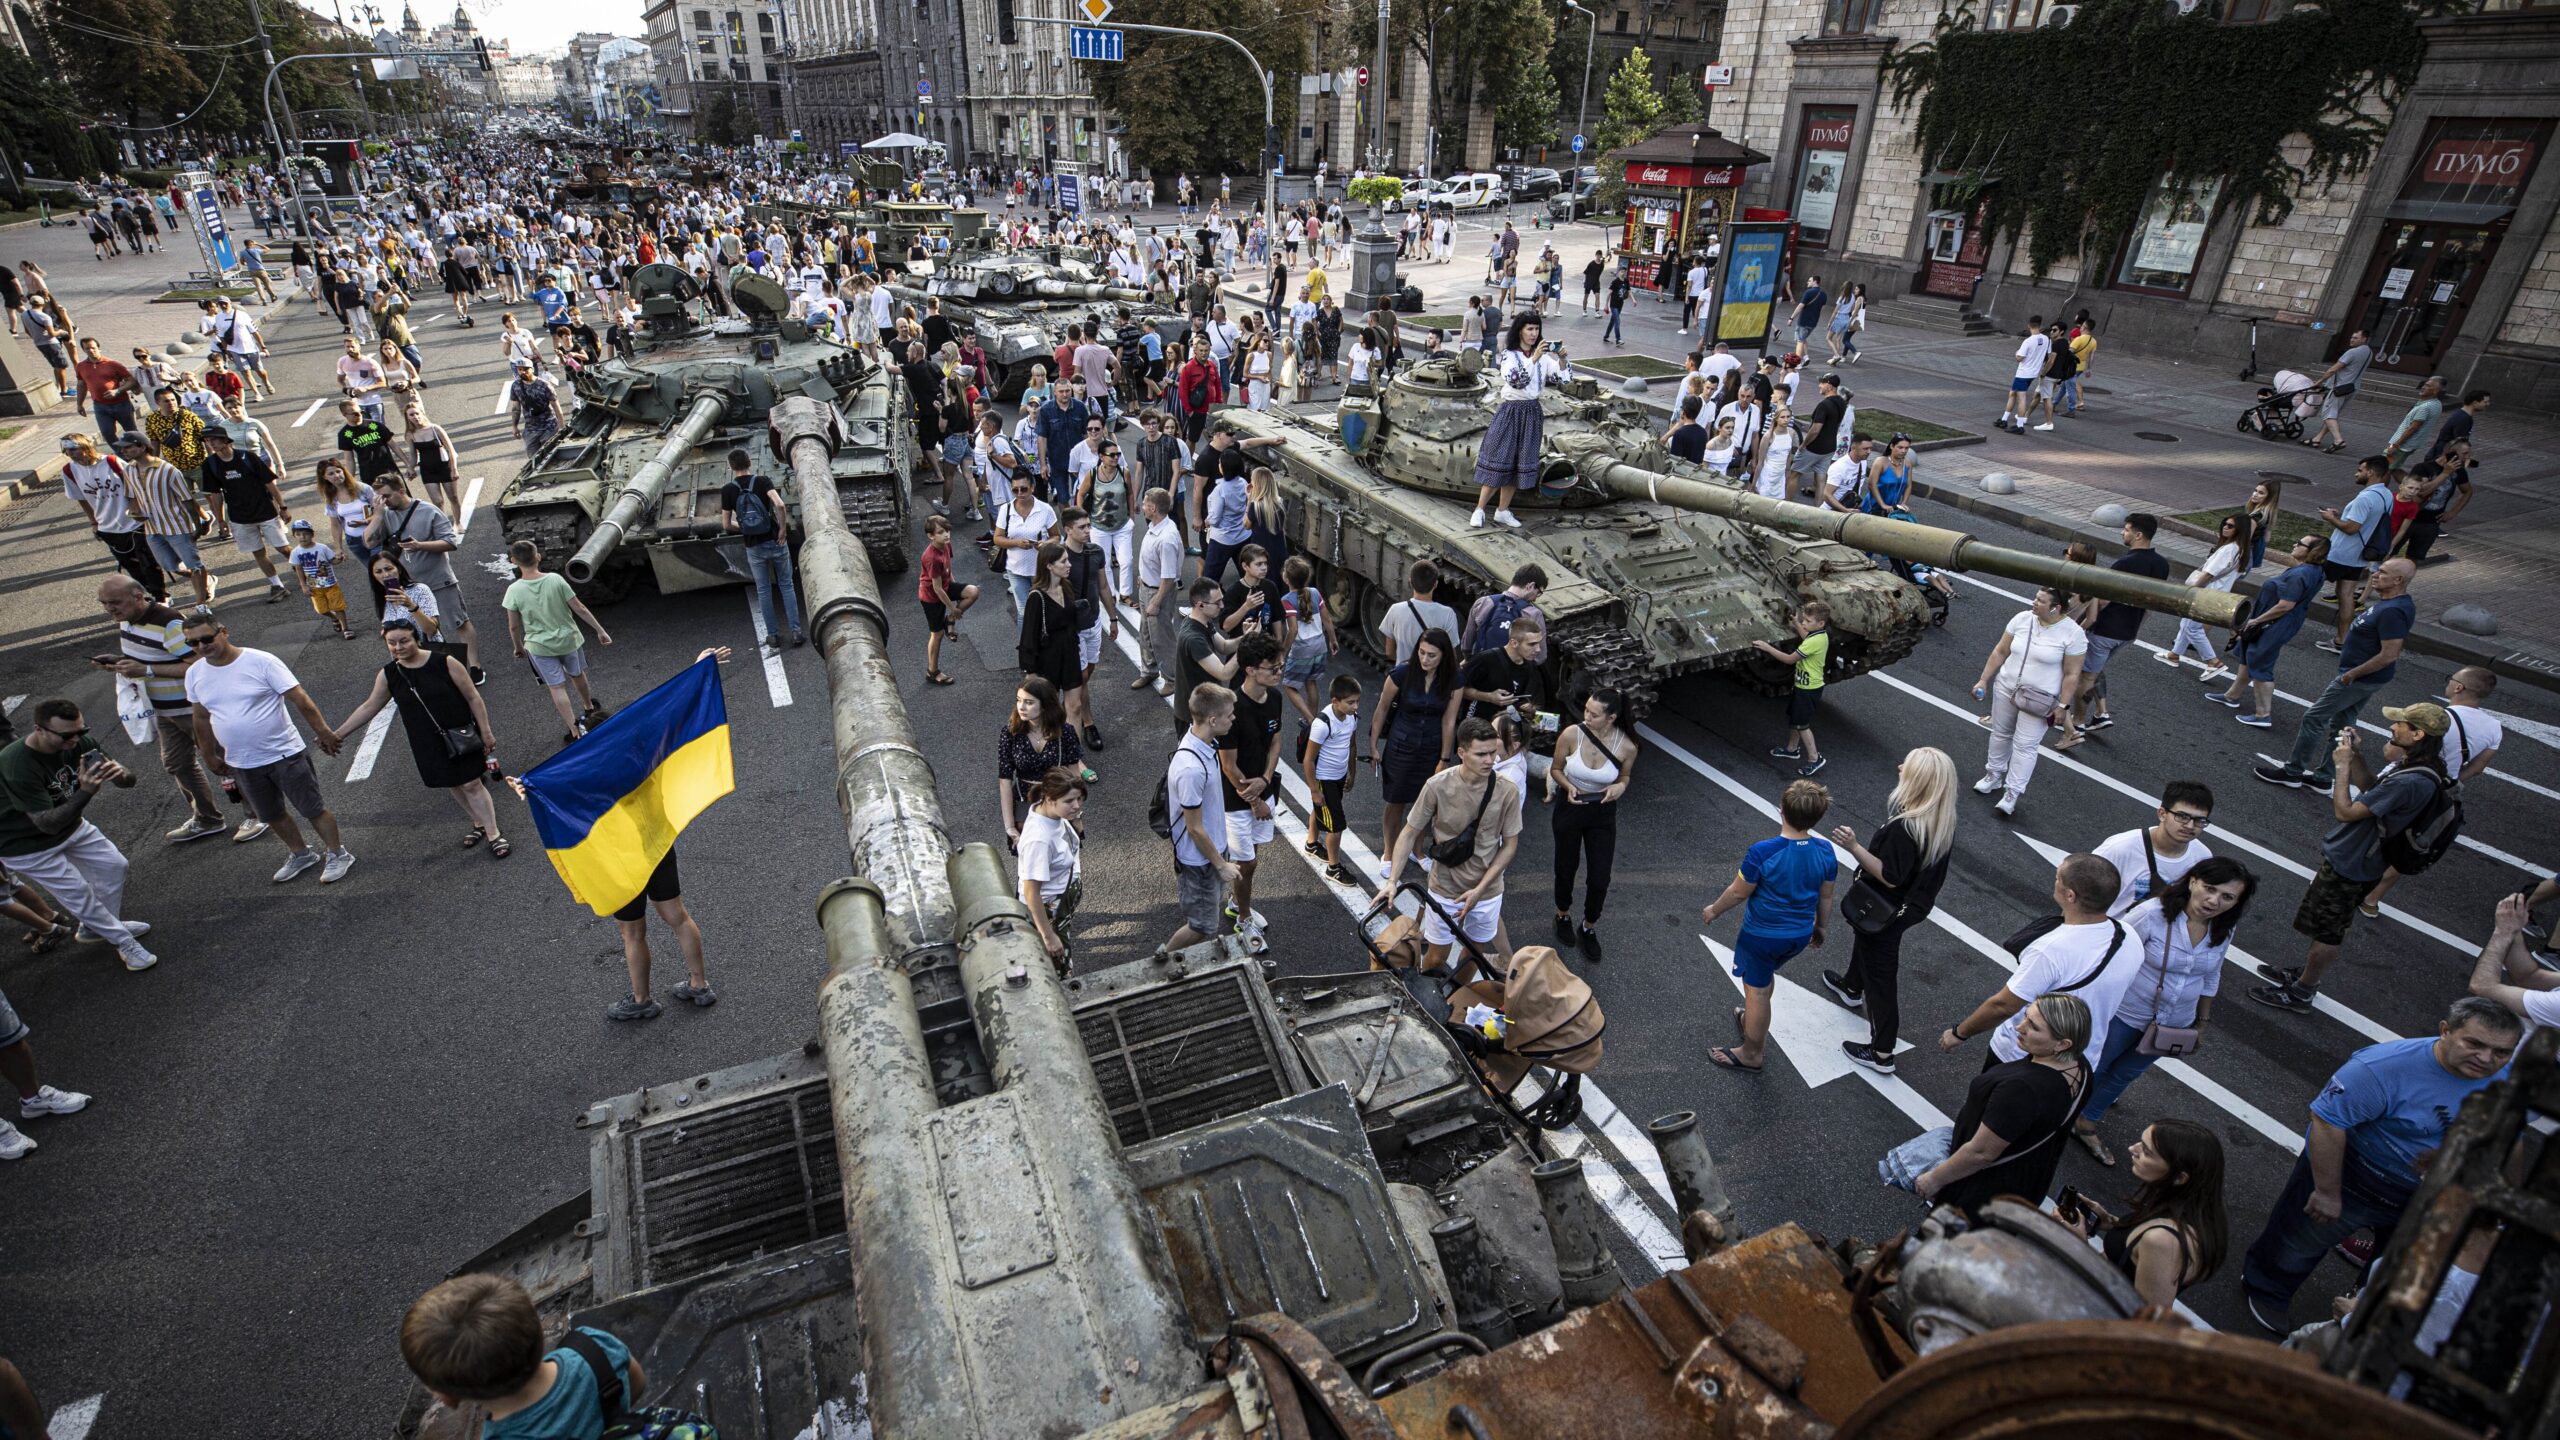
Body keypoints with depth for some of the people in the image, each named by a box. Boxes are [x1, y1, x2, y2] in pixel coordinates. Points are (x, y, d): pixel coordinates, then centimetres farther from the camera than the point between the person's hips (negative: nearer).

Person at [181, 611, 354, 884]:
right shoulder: (195, 673, 1)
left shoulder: (260, 661, -16)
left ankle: (338, 854, 17)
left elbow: (300, 698, -17)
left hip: (285, 754, -6)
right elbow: (202, 718, 13)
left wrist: (323, 732, -18)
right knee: (272, 816, 19)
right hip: (242, 764, 6)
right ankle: (301, 854, 37)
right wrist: (209, 755, 18)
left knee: (313, 809, 3)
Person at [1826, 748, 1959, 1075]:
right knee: (1865, 943, 34)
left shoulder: (1904, 827, -37)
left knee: (1880, 974, 5)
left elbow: (1890, 876, -32)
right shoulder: (1942, 820, -9)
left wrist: (1854, 847, -35)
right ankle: (1852, 987, 62)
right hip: (1912, 905, 9)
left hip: (1884, 912, -9)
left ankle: (1881, 1053, 18)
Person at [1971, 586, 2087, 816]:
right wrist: (1984, 680, 3)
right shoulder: (2022, 618, -5)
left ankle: (2012, 793, 5)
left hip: (2038, 701, -4)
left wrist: (2063, 705, -12)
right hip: (2006, 689, 5)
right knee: (2000, 734, 17)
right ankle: (1994, 775, 36)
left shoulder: (2072, 633, -16)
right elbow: (2000, 652, 4)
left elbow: (2072, 675, -11)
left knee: (2024, 745, -2)